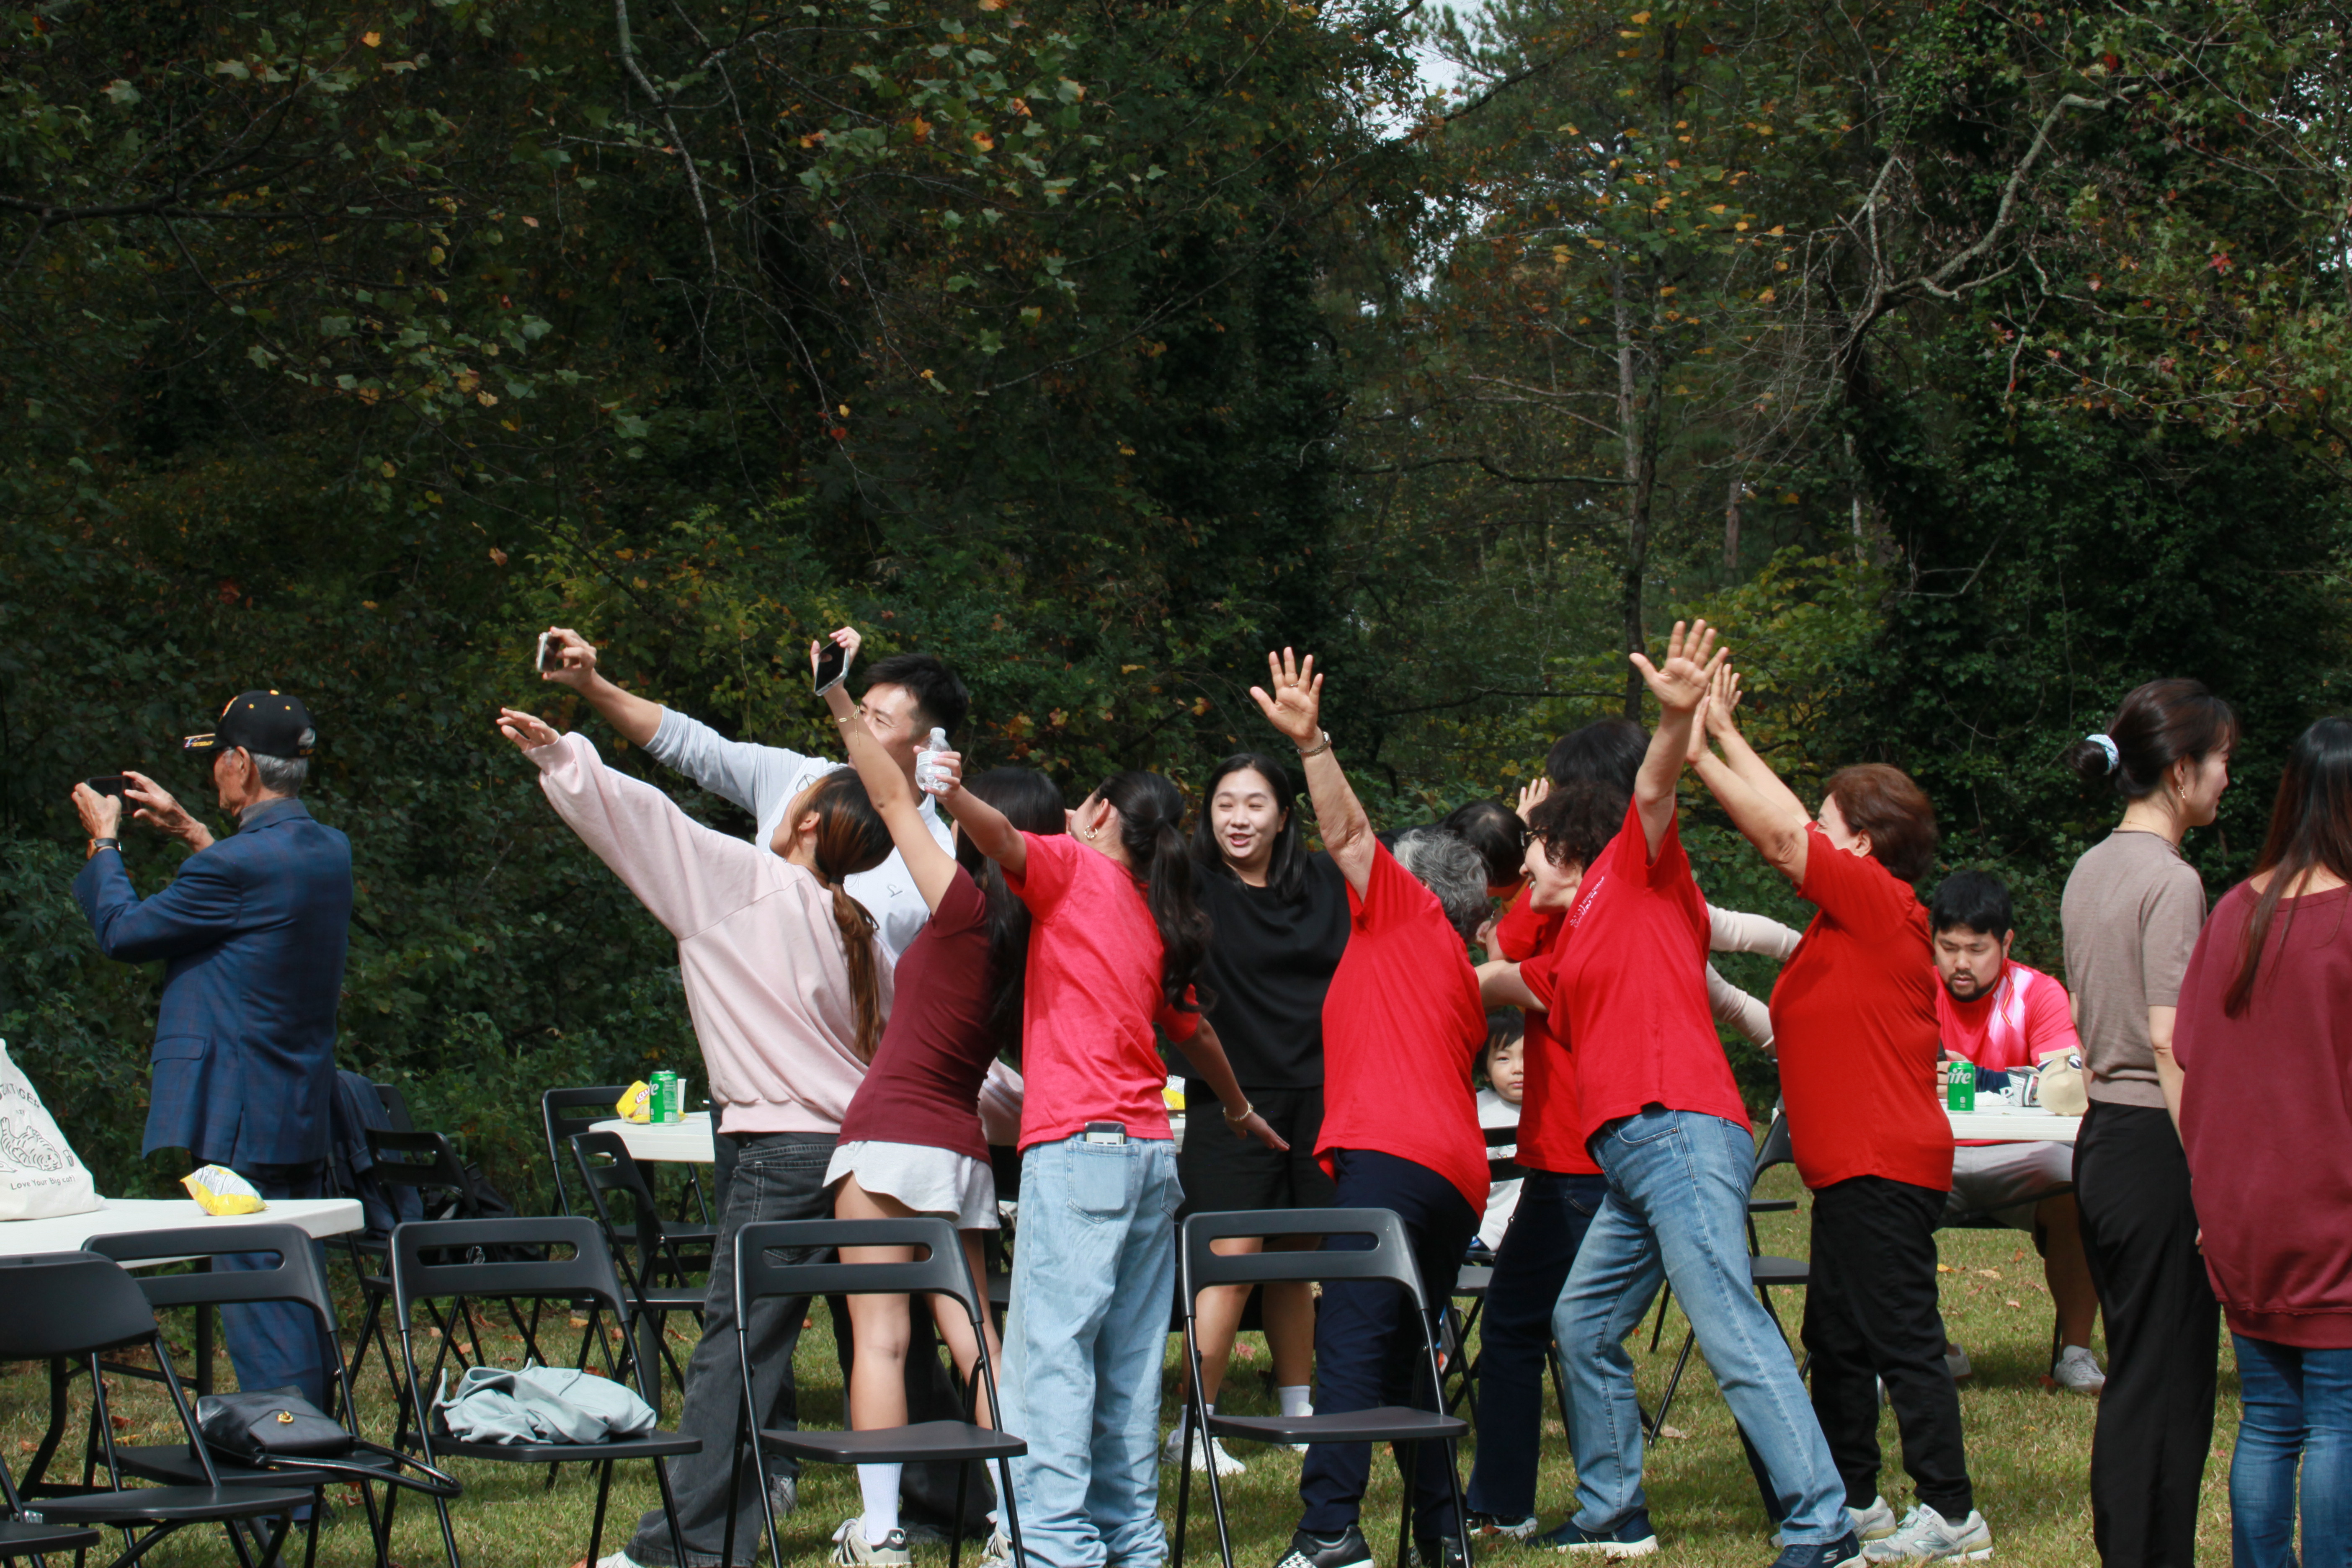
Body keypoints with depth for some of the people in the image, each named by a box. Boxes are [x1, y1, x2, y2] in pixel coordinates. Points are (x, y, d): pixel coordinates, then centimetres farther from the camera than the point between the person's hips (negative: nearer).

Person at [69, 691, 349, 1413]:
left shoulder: (238, 865, -19)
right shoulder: (328, 850, 7)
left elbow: (123, 931, -7)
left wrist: (104, 842, 10)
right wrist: (189, 830, 32)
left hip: (240, 1127, -9)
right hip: (306, 1121, 9)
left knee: (256, 1301, -6)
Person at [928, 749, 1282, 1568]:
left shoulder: (1076, 865, 3)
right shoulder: (1157, 919, 21)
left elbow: (1005, 839, -20)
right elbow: (1194, 1029, 36)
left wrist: (953, 795, -37)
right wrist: (1241, 1111, 52)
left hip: (1080, 1141, -8)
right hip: (1151, 1151, 8)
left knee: (1053, 1345, -12)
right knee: (1130, 1355, 11)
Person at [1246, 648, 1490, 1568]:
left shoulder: (1405, 911, 8)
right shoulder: (1464, 977, 29)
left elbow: (1347, 832, -1)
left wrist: (1310, 742, -6)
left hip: (1389, 1158, -9)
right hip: (1456, 1173, 9)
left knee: (1352, 1342, -17)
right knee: (1406, 1355, 14)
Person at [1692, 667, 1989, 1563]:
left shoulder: (1881, 902, -12)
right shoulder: (1850, 916, 14)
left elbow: (1785, 835, -17)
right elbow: (1782, 838, 18)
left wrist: (1720, 737, -9)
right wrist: (1705, 750, 13)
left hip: (1883, 1168, -11)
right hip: (1852, 1165, 11)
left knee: (1902, 1336, -8)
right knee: (1837, 1336, 16)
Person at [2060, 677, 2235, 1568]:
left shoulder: (2090, 873, 13)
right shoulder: (2170, 880, -14)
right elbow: (2172, 1043, -18)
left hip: (2100, 1143, 9)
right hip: (2157, 1148, -9)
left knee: (2134, 1377, 14)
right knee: (2168, 1388, -5)